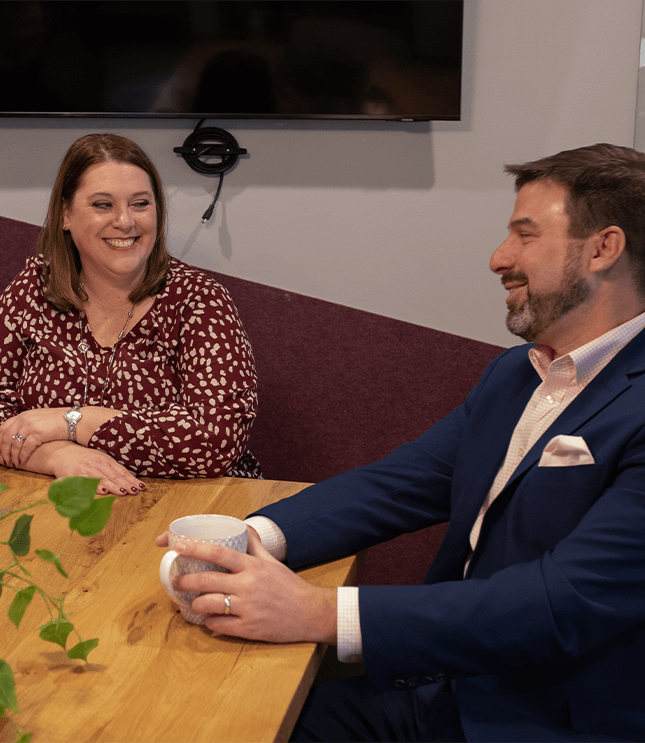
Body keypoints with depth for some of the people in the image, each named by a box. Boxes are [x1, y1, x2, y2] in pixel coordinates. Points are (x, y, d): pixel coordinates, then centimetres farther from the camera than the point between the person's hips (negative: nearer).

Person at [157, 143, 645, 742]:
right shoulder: (512, 373, 12)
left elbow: (567, 603, -28)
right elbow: (398, 483, 7)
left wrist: (321, 614, -30)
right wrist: (257, 536, -12)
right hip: (438, 691, 7)